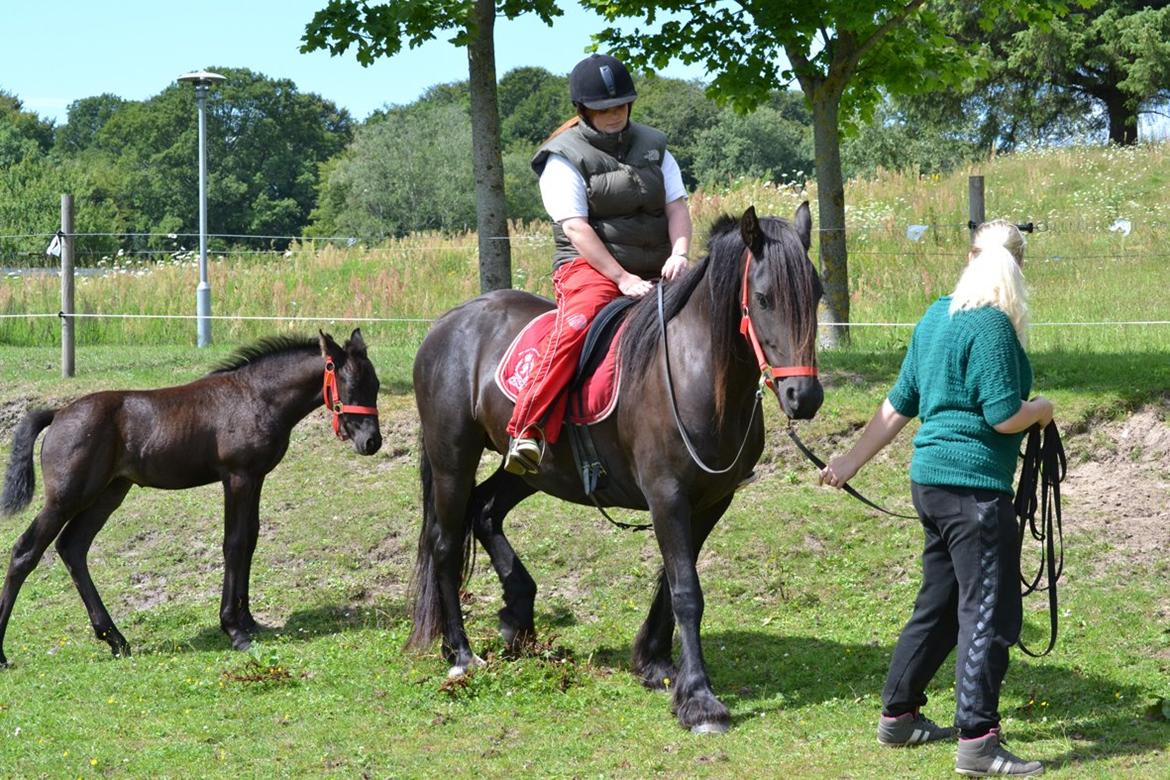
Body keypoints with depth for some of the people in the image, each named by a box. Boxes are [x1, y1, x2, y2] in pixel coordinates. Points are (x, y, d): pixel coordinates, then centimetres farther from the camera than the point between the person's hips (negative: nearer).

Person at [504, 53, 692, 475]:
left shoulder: (652, 147, 16)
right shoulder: (565, 158, 0)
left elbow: (676, 205, 7)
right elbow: (577, 228, -10)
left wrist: (679, 254, -14)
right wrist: (623, 278, -20)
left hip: (655, 273, 6)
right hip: (590, 268, -6)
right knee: (577, 324, -35)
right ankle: (528, 431, -41)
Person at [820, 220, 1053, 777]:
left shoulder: (937, 317, 12)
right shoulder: (993, 325, -14)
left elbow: (898, 405, 16)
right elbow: (1004, 416, -19)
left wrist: (851, 462, 22)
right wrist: (1042, 410, 1)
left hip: (931, 480, 9)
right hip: (975, 485, -9)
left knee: (940, 603, 19)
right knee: (990, 612, -6)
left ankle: (898, 715, 27)